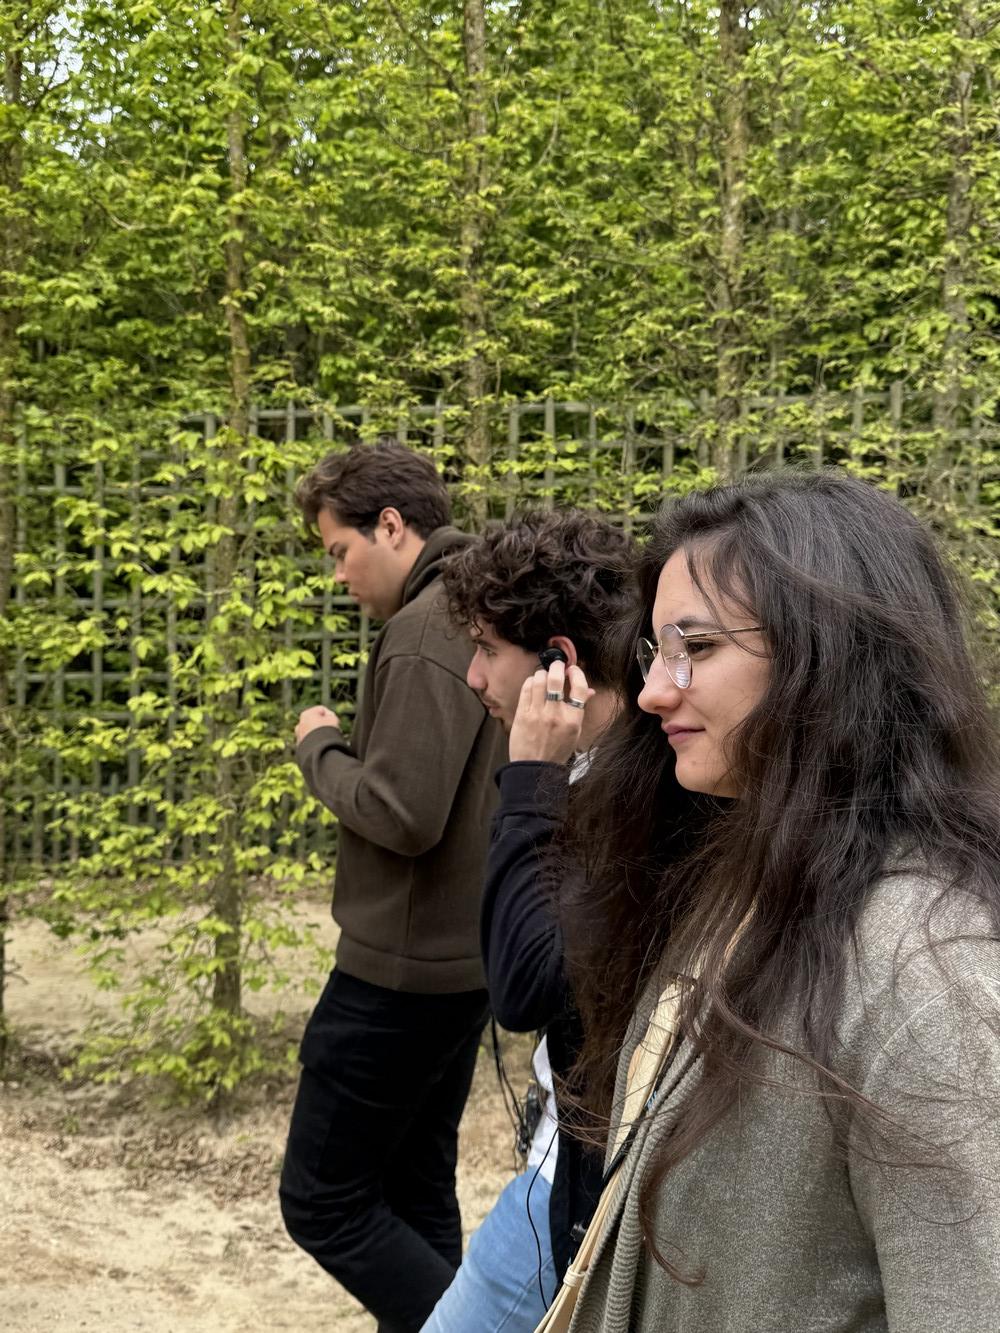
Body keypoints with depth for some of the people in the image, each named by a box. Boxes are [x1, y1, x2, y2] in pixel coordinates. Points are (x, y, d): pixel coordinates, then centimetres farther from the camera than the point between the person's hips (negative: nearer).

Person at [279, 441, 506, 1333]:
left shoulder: (424, 630, -19)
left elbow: (400, 813, -24)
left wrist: (321, 748, -9)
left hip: (402, 965, -10)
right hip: (464, 956, 10)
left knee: (322, 1200, 2)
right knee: (416, 1190, 18)